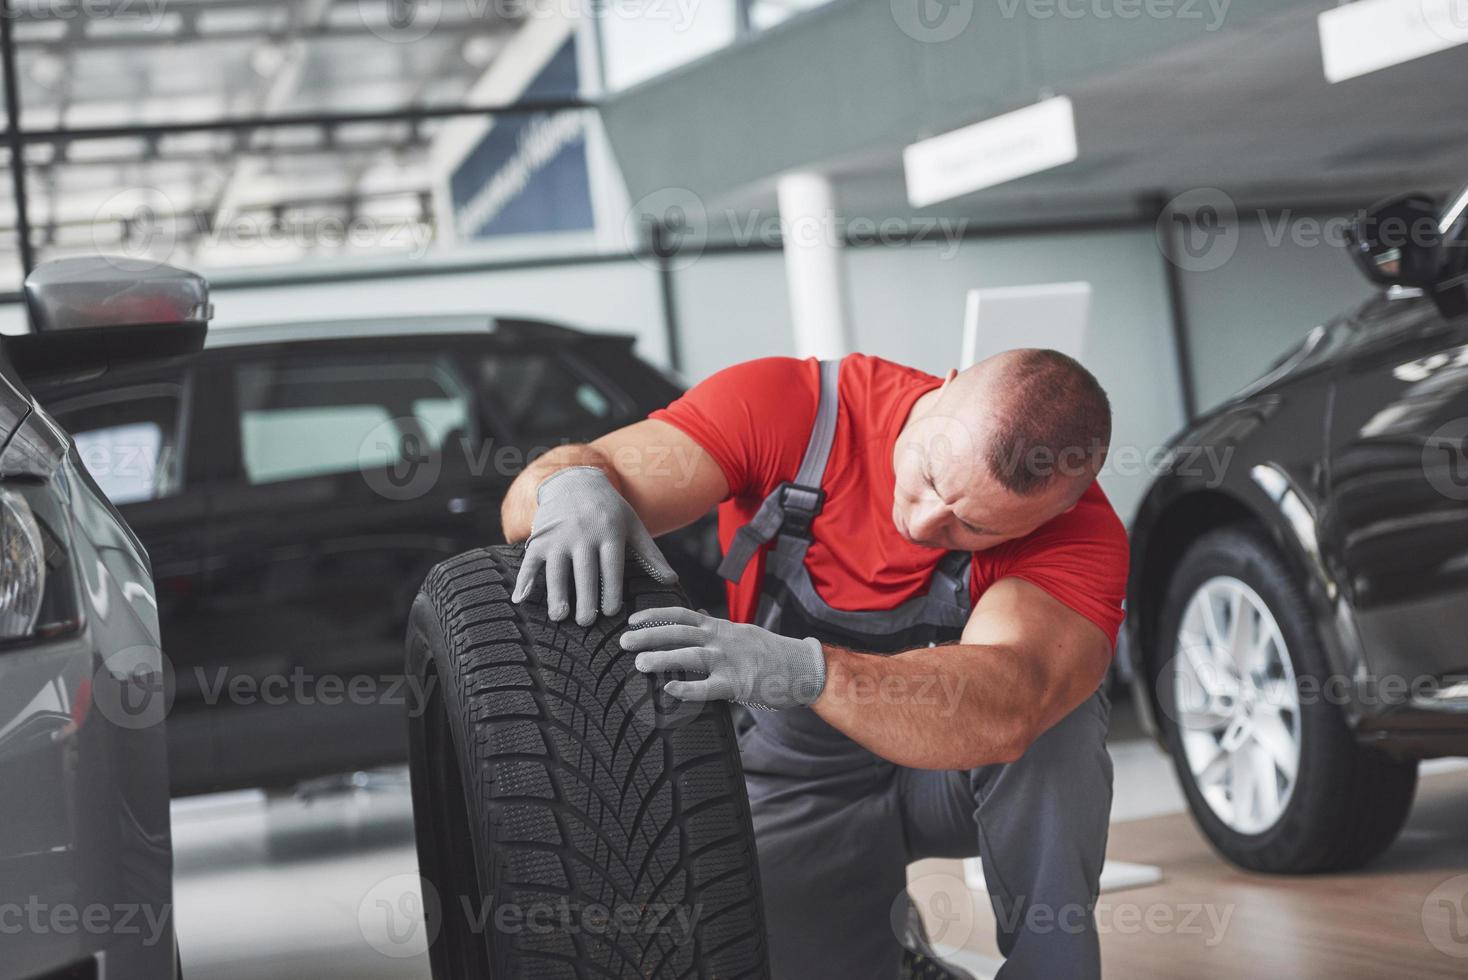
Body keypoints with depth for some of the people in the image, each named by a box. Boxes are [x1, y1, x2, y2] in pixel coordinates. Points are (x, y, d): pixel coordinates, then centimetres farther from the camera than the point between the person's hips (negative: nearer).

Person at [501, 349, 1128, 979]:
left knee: (1056, 719, -33)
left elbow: (1006, 710, -49)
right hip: (799, 781, 2)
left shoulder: (1079, 534, -30)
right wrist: (574, 483, -56)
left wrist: (806, 668, -65)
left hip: (960, 776, -1)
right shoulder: (789, 405, -25)